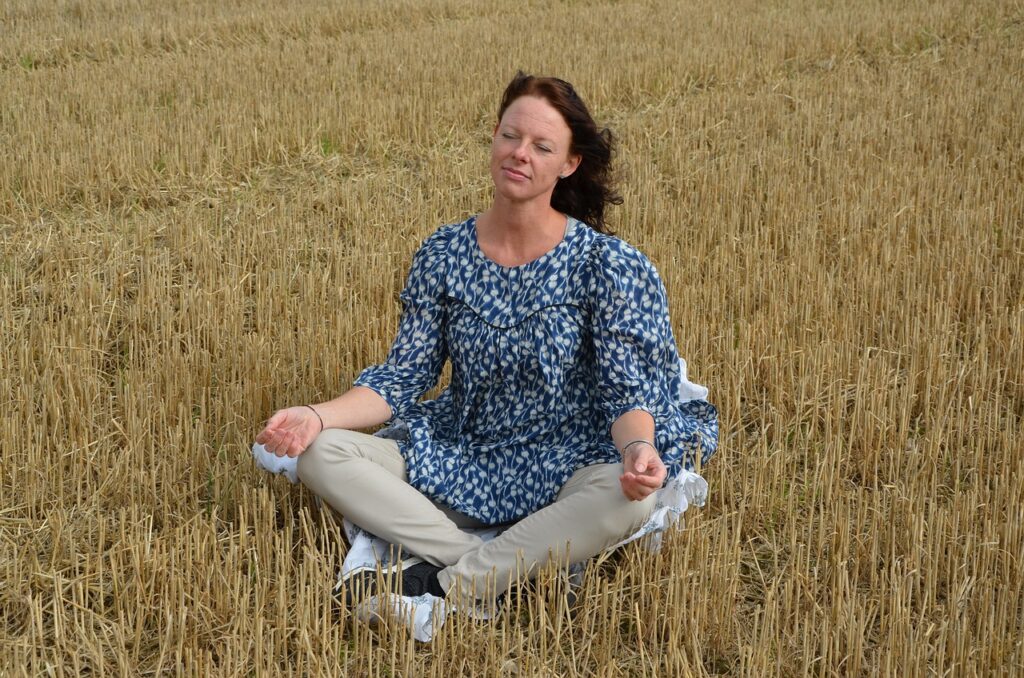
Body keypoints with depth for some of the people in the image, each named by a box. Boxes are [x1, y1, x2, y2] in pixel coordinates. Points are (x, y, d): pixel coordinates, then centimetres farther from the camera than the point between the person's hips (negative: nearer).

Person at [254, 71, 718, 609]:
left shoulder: (603, 263, -8)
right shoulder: (444, 255, 1)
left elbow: (628, 392, -11)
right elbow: (404, 376, 1)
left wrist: (637, 447, -35)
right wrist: (318, 416, -16)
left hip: (560, 469, -3)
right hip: (459, 462, 3)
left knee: (628, 499, -37)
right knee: (321, 454, -17)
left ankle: (447, 584, -27)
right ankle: (483, 564, -26)